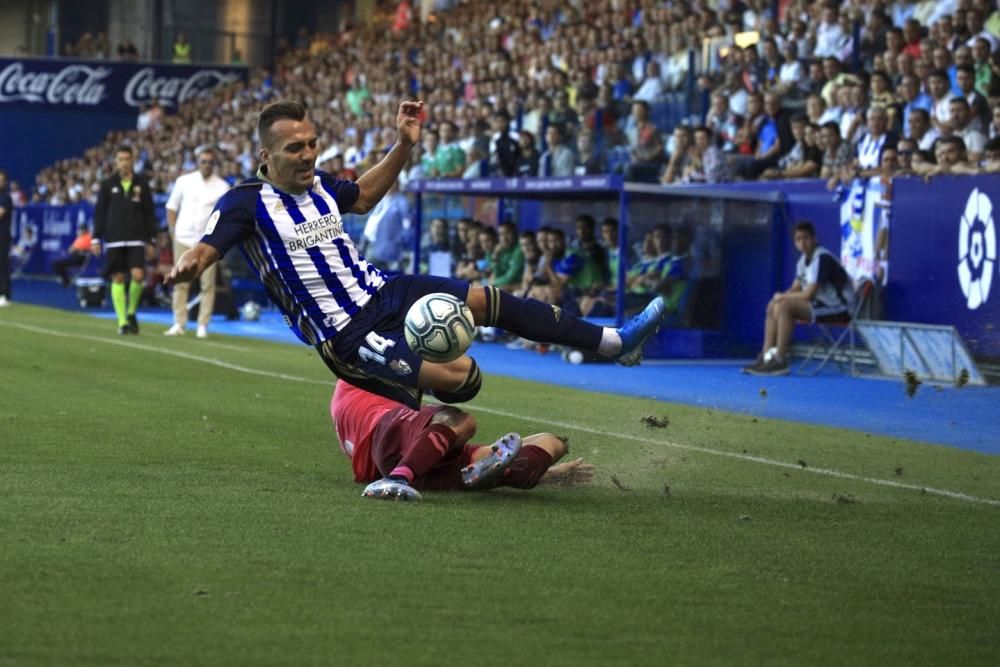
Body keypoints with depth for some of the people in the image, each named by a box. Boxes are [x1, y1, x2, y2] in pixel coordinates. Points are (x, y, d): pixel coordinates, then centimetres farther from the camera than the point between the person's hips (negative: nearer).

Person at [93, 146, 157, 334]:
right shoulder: (107, 184, 4)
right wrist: (96, 238, 1)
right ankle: (122, 321, 5)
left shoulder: (141, 183, 6)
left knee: (138, 275, -14)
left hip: (136, 238, 0)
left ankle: (131, 311, 9)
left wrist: (150, 239, 6)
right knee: (118, 278, -1)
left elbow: (149, 213, 9)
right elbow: (99, 213, 6)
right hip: (114, 239, 0)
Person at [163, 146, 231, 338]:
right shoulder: (184, 181, 4)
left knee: (207, 284, -3)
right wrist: (173, 231, 2)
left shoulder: (222, 187, 1)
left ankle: (203, 326, 3)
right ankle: (179, 324, 7)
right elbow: (171, 207, 11)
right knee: (180, 283, 2)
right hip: (183, 239, 1)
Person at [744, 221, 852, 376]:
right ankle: (766, 356, -2)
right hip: (819, 302, 10)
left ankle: (780, 361, -23)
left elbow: (808, 294, -23)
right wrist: (782, 296, -7)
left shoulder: (822, 259, -20)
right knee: (773, 306, 5)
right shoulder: (804, 259, 11)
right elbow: (796, 289, 16)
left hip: (836, 305, -10)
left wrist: (783, 297, -9)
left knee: (784, 306, -24)